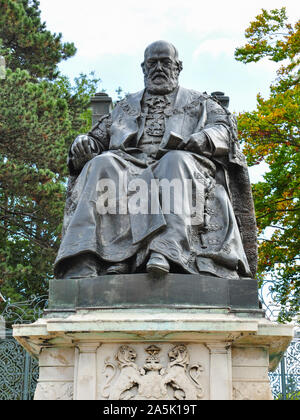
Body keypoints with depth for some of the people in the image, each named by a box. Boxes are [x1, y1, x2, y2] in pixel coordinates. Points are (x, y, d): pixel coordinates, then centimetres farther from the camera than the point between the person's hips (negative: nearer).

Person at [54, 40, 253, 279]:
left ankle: (165, 251, -59)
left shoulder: (200, 103, 29)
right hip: (129, 164, 2)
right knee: (102, 165, -33)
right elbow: (99, 137, 29)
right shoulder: (126, 106, 36)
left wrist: (202, 139, -12)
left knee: (177, 161, -38)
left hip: (178, 163, -2)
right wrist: (83, 143, 3)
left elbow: (225, 129, 12)